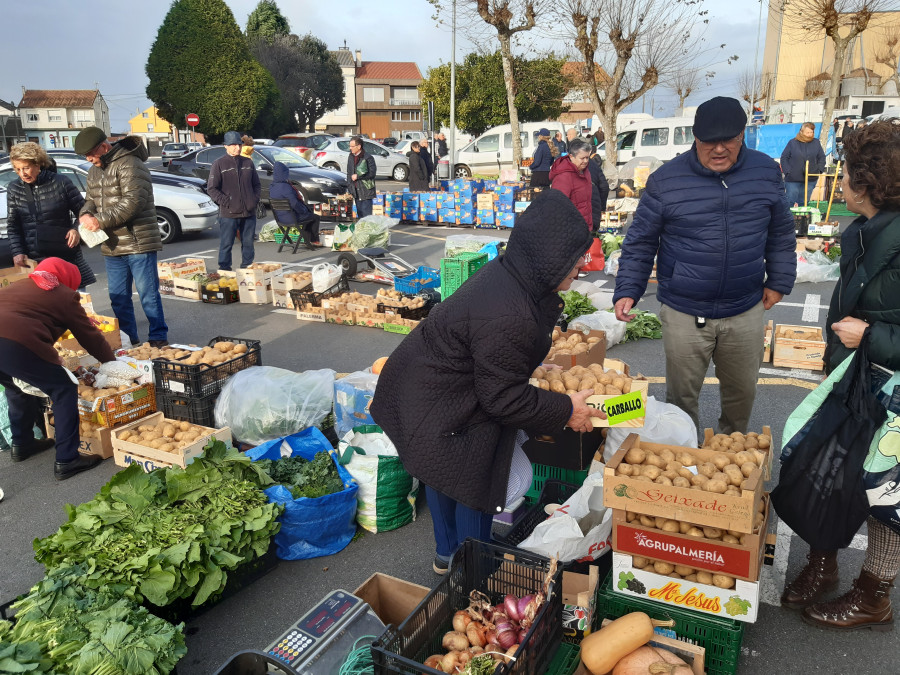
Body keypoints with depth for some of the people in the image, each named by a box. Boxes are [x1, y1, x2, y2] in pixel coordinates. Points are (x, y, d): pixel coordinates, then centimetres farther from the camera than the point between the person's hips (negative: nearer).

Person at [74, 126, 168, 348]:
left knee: (149, 295, -1)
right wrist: (86, 214, -3)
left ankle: (159, 338, 10)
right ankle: (128, 341, 23)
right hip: (112, 247, 8)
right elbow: (91, 200, 22)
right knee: (118, 298, 12)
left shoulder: (129, 164, -13)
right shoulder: (94, 172, 16)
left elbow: (133, 201, -23)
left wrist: (100, 221, -19)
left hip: (138, 245, -8)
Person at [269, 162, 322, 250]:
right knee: (315, 218, 12)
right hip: (291, 218, -9)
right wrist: (304, 210, -10)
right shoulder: (285, 187, -26)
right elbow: (294, 203, -29)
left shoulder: (271, 187, 3)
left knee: (308, 214, 31)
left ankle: (308, 242, 30)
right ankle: (314, 241, 25)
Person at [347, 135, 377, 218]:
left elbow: (372, 173, -14)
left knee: (366, 215, -7)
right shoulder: (350, 158, 12)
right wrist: (349, 189, 11)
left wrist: (357, 176, -13)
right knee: (360, 214, 13)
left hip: (366, 192, -7)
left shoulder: (368, 158, -9)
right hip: (356, 192, 7)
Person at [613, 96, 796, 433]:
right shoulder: (666, 179, -8)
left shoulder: (766, 171, 1)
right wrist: (627, 290, -11)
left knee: (742, 392, 19)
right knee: (681, 396, 9)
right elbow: (640, 242, -3)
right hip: (684, 315, -2)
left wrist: (778, 281, 9)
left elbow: (781, 233, 12)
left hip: (745, 312, 3)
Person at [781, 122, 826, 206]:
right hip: (793, 179, -3)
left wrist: (819, 169, 0)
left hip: (810, 180, 3)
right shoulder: (792, 142, -1)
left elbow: (822, 157, 14)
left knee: (804, 203, 11)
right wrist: (787, 171, -9)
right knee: (790, 202, -1)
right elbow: (784, 157, 0)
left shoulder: (816, 143, 7)